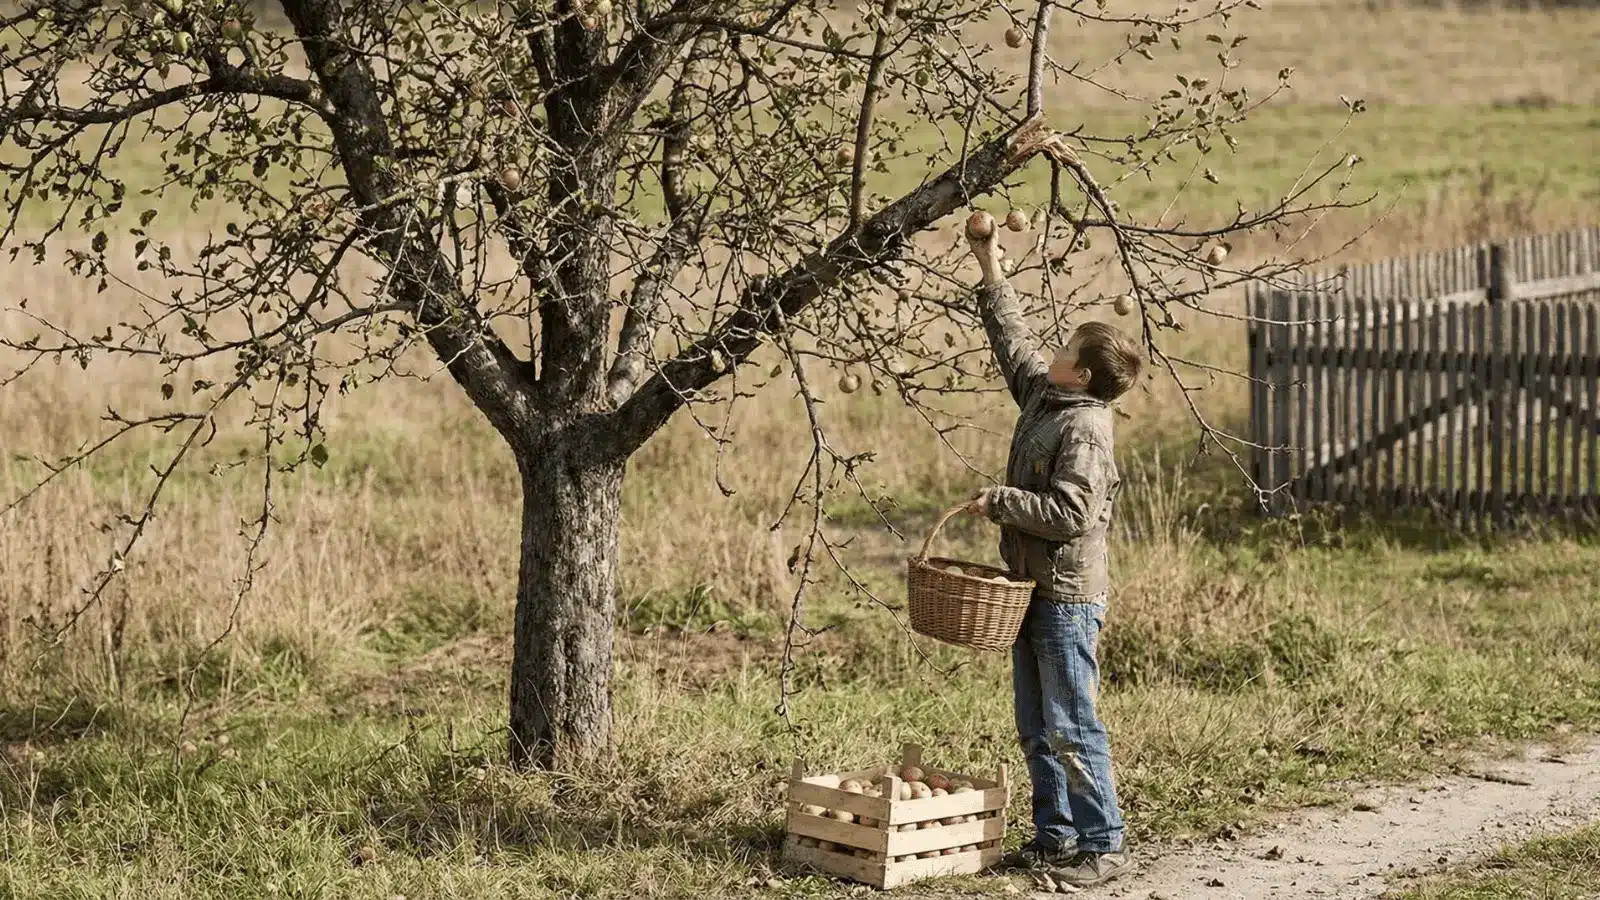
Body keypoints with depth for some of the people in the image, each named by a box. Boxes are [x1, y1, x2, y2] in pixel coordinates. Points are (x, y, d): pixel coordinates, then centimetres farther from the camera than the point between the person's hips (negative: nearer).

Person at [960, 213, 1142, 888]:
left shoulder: (1083, 429, -17)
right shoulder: (1042, 397, 10)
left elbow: (1069, 514, -24)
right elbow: (1014, 341, 24)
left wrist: (999, 501, -17)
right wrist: (991, 273, 24)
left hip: (1068, 597, -9)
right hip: (1035, 589, 10)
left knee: (1071, 726, -7)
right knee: (1037, 729, 13)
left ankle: (1102, 844, -2)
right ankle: (1055, 835, 20)